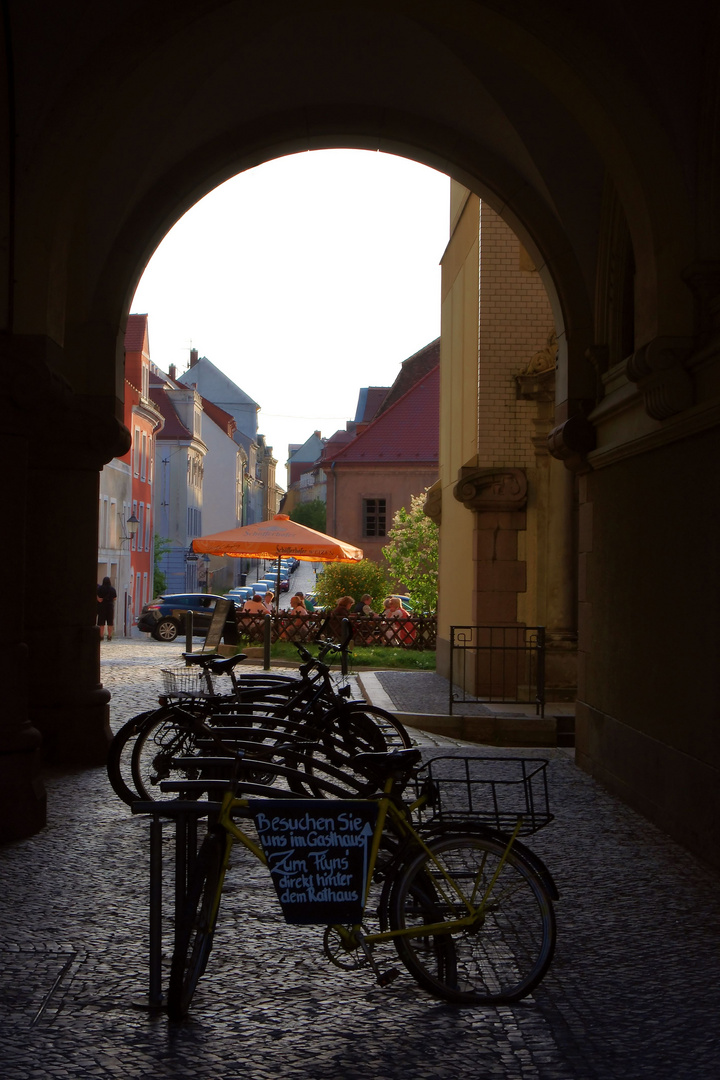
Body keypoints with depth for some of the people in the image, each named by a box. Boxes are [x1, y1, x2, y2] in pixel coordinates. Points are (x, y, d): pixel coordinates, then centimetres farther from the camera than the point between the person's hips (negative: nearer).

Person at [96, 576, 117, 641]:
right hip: (110, 606, 2)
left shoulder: (100, 588, -10)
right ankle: (109, 637, 5)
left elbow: (100, 600, -14)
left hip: (102, 606, -2)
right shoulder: (112, 589, -2)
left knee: (101, 623, 4)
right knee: (110, 623, 6)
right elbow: (115, 598, 6)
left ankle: (101, 636, 5)